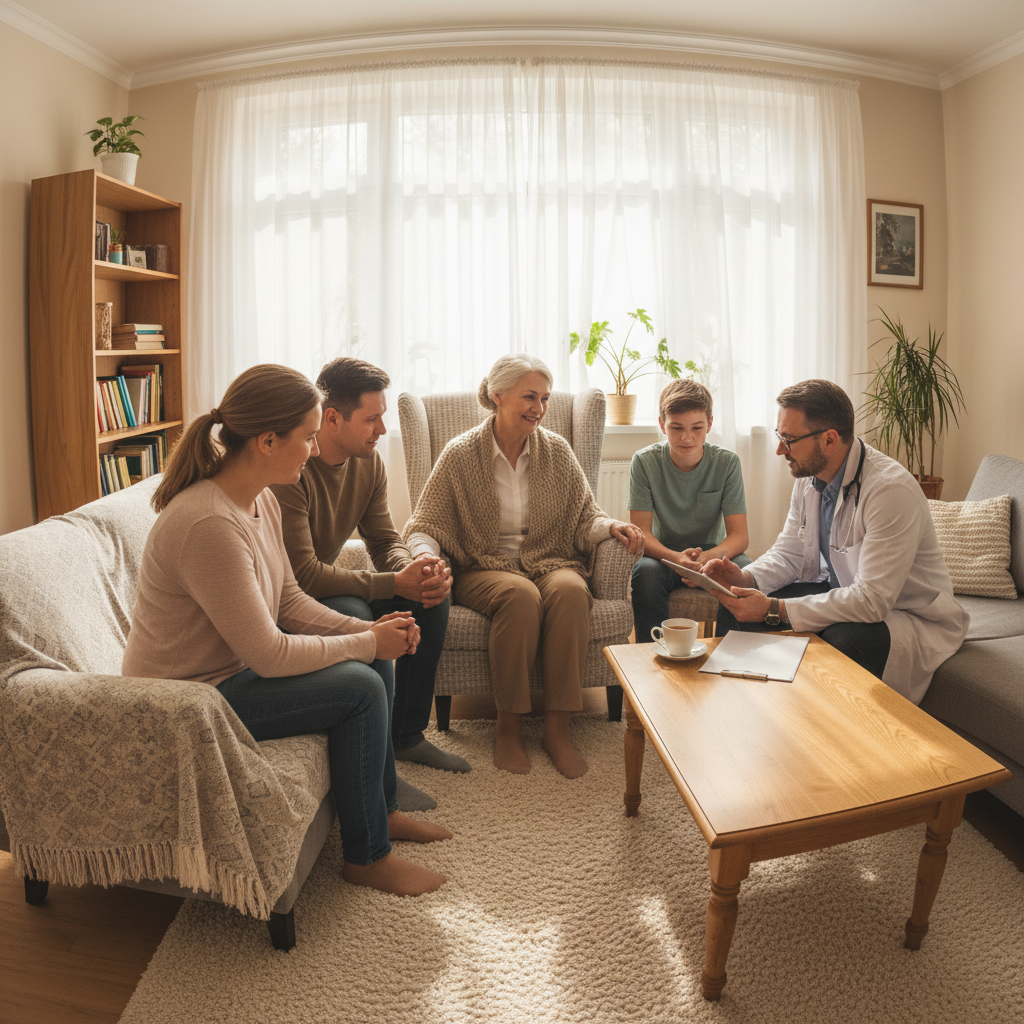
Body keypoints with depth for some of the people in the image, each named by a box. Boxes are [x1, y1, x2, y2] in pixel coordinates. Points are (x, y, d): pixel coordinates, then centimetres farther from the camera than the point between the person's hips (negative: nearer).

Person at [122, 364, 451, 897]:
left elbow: (289, 601, 6)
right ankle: (366, 857, 3)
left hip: (234, 662, 10)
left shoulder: (259, 498, -1)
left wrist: (370, 631, -7)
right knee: (360, 687, -17)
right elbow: (269, 654, -28)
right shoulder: (208, 526, -32)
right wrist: (368, 642, -16)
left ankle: (383, 809, 23)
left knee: (376, 663, 5)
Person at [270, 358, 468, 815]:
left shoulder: (368, 461, -3)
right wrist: (395, 583, -33)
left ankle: (407, 735, 6)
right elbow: (303, 576, -31)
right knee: (354, 616, -36)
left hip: (330, 583, 8)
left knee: (431, 599, -7)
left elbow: (385, 542, 1)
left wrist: (419, 571, -23)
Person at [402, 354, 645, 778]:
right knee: (521, 595, -36)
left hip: (550, 564, 3)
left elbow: (584, 516, 9)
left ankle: (557, 729, -22)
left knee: (570, 590, -33)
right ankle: (508, 728, -19)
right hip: (483, 570, -2)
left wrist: (611, 528, -14)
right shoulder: (460, 455, -2)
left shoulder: (556, 450, 7)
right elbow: (424, 526, -3)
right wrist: (426, 559, -25)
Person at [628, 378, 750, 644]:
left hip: (713, 554, 1)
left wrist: (711, 556, -36)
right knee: (645, 571, -33)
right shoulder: (644, 462, -10)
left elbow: (739, 536, -12)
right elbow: (640, 531, -13)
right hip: (663, 553, -1)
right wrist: (676, 557, -35)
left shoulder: (727, 463, -8)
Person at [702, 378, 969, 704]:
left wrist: (775, 610, -36)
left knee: (843, 640, -39)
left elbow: (872, 600, -35)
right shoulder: (809, 476, -3)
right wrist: (745, 577, -20)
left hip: (909, 617, -7)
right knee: (737, 607, -5)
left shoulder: (891, 490, -30)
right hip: (840, 591, 8)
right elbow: (789, 551, 3)